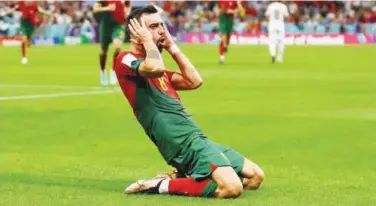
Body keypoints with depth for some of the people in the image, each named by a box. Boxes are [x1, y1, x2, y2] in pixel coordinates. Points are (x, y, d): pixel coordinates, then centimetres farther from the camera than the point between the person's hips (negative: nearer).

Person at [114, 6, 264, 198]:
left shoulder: (156, 70, 24)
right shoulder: (126, 61, -5)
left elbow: (194, 81, 21)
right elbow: (156, 68, -26)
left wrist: (171, 47, 21)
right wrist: (147, 39, -8)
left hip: (197, 140, 10)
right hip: (184, 143, -10)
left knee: (255, 177, 12)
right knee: (232, 188, -28)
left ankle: (184, 178, 12)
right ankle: (161, 185, -12)